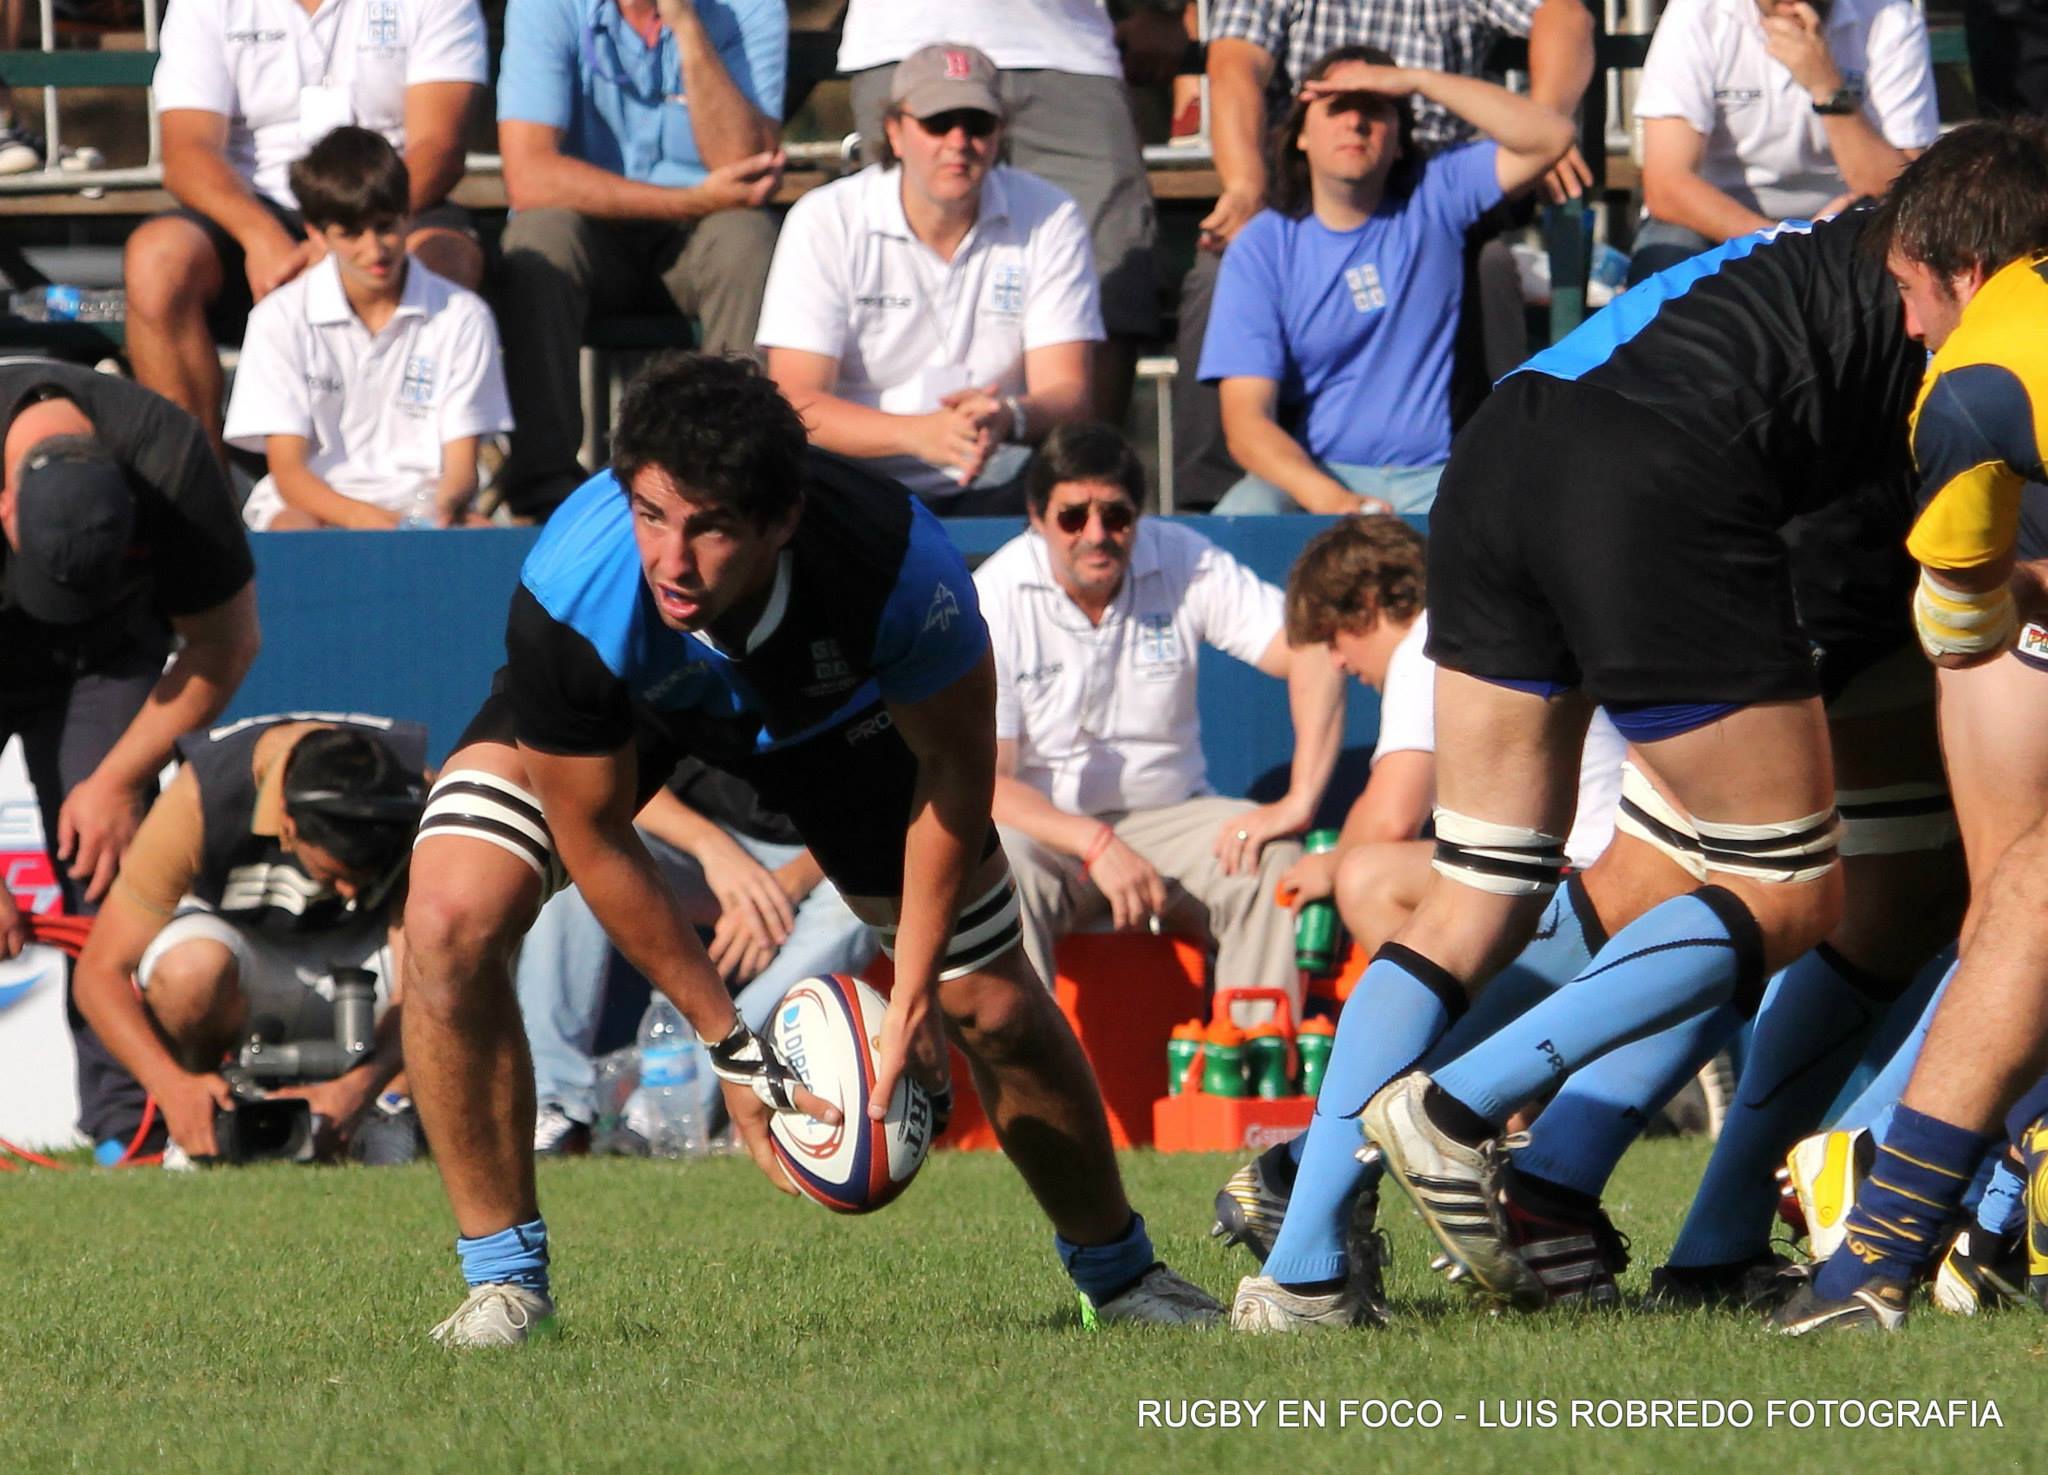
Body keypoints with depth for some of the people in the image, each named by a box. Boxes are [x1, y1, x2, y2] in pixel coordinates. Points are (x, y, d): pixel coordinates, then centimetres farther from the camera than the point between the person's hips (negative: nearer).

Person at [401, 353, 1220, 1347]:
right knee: (450, 920, -24)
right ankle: (504, 1276, -9)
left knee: (993, 1006, 2)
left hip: (833, 705, 1)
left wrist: (914, 995, -19)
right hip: (622, 711, 0)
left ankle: (1115, 1267, 30)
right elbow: (592, 837, -26)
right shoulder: (572, 596, -42)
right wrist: (731, 1045, -24)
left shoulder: (899, 565, -41)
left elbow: (955, 760, -20)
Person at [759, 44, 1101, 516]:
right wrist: (919, 433, -31)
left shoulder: (1050, 220, 2)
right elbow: (795, 402, -12)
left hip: (997, 485, 1)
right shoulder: (824, 223, -4)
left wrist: (1008, 419, -31)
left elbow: (1068, 394, -5)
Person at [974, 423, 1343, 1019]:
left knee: (1274, 860, -27)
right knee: (1001, 864, -36)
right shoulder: (994, 600, -11)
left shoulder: (1183, 563, -6)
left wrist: (1299, 803, -25)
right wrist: (1095, 845, -32)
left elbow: (1313, 655, -11)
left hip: (1168, 818, 2)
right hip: (1049, 831, -2)